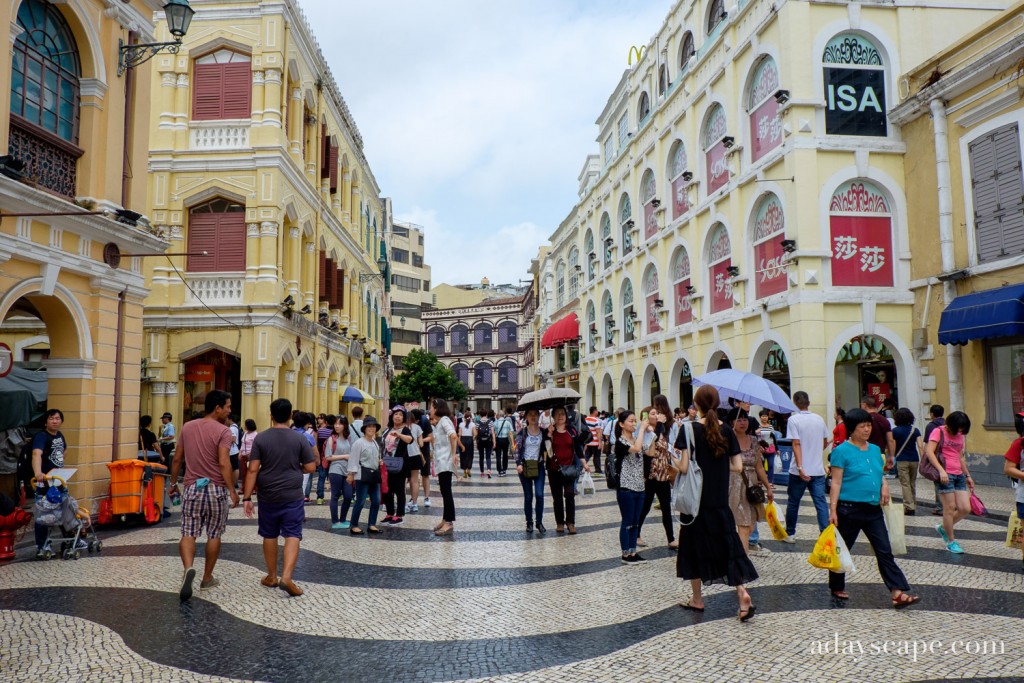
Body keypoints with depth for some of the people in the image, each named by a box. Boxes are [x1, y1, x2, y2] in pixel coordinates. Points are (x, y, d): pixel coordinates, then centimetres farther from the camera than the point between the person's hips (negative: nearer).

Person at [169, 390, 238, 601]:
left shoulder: (187, 427, 7)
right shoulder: (223, 431, -11)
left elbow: (177, 459, 11)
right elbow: (224, 463, -19)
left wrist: (173, 483, 22)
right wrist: (232, 490, -15)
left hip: (192, 488, 3)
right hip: (216, 489, -3)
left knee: (188, 534, 3)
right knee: (214, 535, 11)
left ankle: (188, 569, -22)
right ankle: (207, 578, 20)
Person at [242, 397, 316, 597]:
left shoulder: (261, 438, -2)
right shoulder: (299, 439, -3)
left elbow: (253, 470, -7)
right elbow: (310, 467, -3)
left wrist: (247, 497, -4)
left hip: (268, 496, 2)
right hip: (293, 496, -1)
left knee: (269, 536, 15)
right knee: (292, 536, 0)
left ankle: (271, 577, 26)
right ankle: (286, 576, -15)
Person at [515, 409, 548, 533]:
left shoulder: (543, 432, 4)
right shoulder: (522, 432, -1)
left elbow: (546, 448, 6)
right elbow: (518, 449, -3)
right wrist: (518, 464, -15)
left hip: (539, 466, 1)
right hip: (525, 466, -1)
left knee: (539, 494, -9)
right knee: (528, 496, 4)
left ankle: (539, 522, 4)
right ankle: (529, 522, 16)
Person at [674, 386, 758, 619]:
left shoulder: (689, 429, -12)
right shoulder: (726, 430, -1)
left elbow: (684, 468, -17)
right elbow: (737, 466, -1)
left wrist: (674, 459, 3)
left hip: (695, 499, -3)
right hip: (720, 500, 3)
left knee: (695, 545, 11)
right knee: (727, 544, 9)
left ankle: (697, 599, 20)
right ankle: (742, 593, -6)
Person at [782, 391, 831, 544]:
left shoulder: (793, 419, -9)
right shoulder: (819, 419, 6)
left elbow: (796, 444, -17)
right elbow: (825, 442, 17)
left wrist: (800, 467, -20)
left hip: (800, 470, -3)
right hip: (818, 469, 4)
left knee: (793, 502, 11)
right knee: (821, 502, 2)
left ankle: (790, 534, 21)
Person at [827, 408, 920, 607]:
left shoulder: (875, 450, 11)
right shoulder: (842, 451, -9)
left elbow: (880, 475, 22)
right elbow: (836, 482, -10)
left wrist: (884, 485, -1)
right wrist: (832, 510, -16)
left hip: (874, 509, 6)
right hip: (849, 509, -6)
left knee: (885, 552, 0)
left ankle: (899, 593, -2)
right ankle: (837, 588, 26)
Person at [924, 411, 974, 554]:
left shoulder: (960, 436, 17)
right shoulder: (938, 432, -5)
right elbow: (929, 452, -16)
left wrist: (967, 475, 24)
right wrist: (941, 470, -26)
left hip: (959, 475, 7)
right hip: (945, 475, -7)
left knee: (966, 509, 1)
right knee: (950, 508, -4)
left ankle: (943, 527, 25)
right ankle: (951, 542, 9)